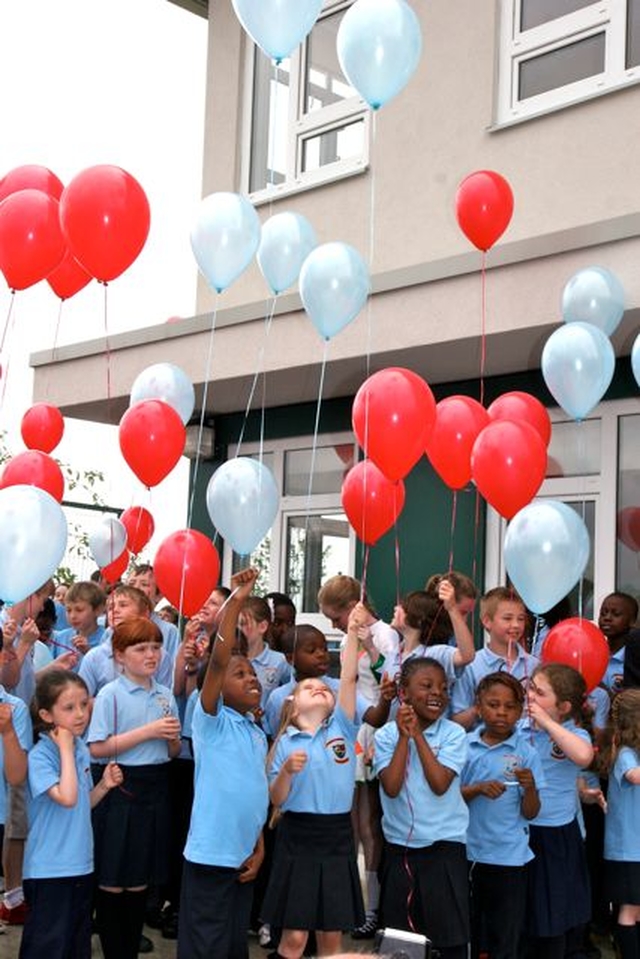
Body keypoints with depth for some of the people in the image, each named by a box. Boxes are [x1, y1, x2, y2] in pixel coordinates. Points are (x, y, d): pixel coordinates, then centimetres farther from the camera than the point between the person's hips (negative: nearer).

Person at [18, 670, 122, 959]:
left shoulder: (82, 749, 6)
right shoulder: (39, 756, -17)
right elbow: (66, 798, -31)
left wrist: (104, 785, -2)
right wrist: (65, 749, -24)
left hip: (81, 864, 7)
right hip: (49, 870, -7)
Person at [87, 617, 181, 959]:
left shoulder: (165, 696, 7)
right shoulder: (110, 695, -9)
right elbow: (97, 748, -16)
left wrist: (172, 738, -8)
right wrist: (147, 731, -18)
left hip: (154, 787, 5)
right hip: (120, 787, -5)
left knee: (140, 880, 13)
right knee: (112, 880, 3)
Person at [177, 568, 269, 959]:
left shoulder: (258, 734, 12)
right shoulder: (212, 720, -9)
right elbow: (218, 661, -23)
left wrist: (259, 849, 9)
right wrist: (236, 602, -29)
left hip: (245, 857, 7)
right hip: (211, 854, -7)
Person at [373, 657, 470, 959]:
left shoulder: (453, 734, -5)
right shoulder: (386, 735, -2)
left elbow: (440, 784, -17)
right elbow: (391, 787, -14)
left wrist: (419, 736, -16)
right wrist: (404, 737, -16)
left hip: (445, 846, -1)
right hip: (399, 846, 2)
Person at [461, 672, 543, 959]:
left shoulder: (526, 753, -6)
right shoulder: (464, 746, -1)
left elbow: (530, 813, -4)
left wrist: (530, 787, -23)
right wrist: (478, 789, -16)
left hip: (509, 857, -2)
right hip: (467, 851, 2)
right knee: (465, 933, 17)